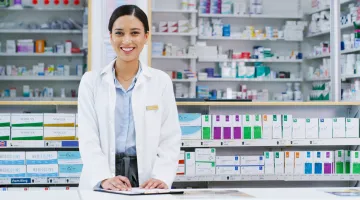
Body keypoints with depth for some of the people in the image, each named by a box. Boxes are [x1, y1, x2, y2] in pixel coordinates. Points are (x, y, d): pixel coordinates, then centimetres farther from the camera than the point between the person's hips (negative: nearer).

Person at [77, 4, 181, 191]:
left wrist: (161, 177, -13)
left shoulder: (161, 81, 8)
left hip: (147, 181, 1)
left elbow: (170, 139, 4)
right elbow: (88, 138, 0)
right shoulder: (91, 81, 7)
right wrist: (104, 179, -16)